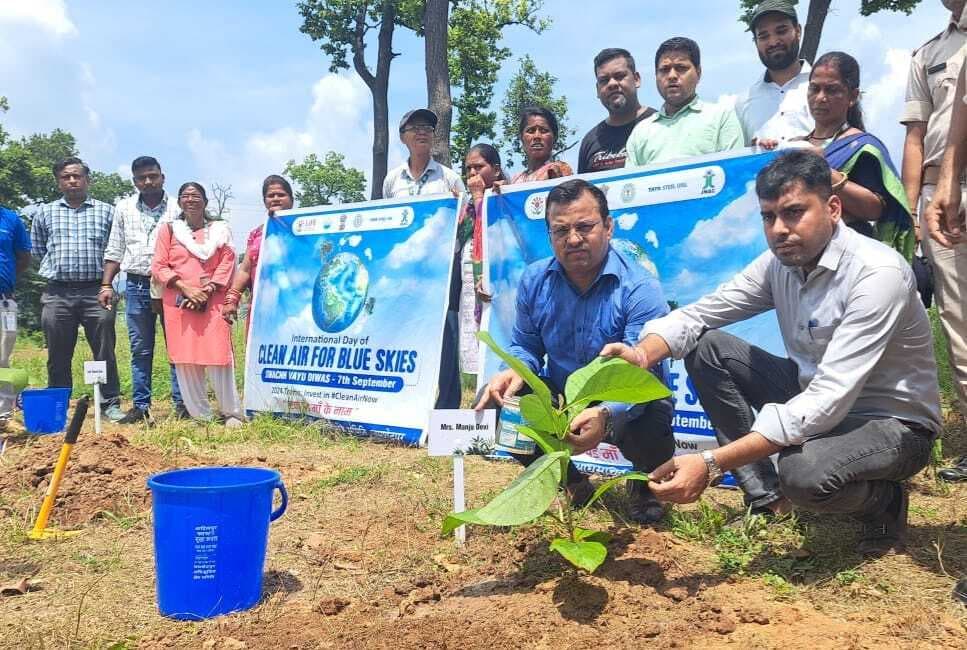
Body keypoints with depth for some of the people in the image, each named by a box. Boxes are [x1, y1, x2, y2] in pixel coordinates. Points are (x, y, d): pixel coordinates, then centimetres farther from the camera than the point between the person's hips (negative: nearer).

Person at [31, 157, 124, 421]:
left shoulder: (106, 212, 8)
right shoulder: (45, 213, 13)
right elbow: (37, 250, 20)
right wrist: (59, 268, 13)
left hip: (96, 292, -2)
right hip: (57, 295, 2)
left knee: (104, 352, -2)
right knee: (58, 356, 6)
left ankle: (110, 403, 5)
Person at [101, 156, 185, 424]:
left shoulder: (178, 208, 1)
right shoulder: (124, 208, 11)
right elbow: (114, 250, 13)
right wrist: (106, 284, 6)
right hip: (136, 286, 3)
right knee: (140, 350, 6)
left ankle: (182, 404, 6)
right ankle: (140, 407, 12)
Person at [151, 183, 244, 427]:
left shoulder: (219, 229, 12)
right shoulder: (168, 229, 12)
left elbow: (227, 263, 3)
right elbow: (158, 267, 5)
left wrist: (207, 290, -9)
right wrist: (186, 288, -8)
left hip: (212, 302, -1)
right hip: (178, 303, 1)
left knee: (218, 357, -7)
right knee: (185, 360, -2)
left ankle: (232, 413, 2)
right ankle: (199, 416, 5)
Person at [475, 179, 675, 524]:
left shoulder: (639, 289, -23)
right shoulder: (535, 280, -6)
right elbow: (526, 347, 4)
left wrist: (605, 415, -53)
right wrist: (515, 371, -22)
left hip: (621, 407, -4)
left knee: (651, 421, -37)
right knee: (491, 403, -15)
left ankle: (646, 484, 5)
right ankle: (569, 480, 10)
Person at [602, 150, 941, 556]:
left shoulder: (878, 273, -28)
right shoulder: (779, 262, -6)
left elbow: (829, 403, -35)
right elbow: (697, 314, -4)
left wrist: (711, 464, -42)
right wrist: (643, 354, -29)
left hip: (893, 423, -7)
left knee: (803, 471, -39)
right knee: (705, 347, -7)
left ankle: (884, 501, -1)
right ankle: (766, 499, 0)